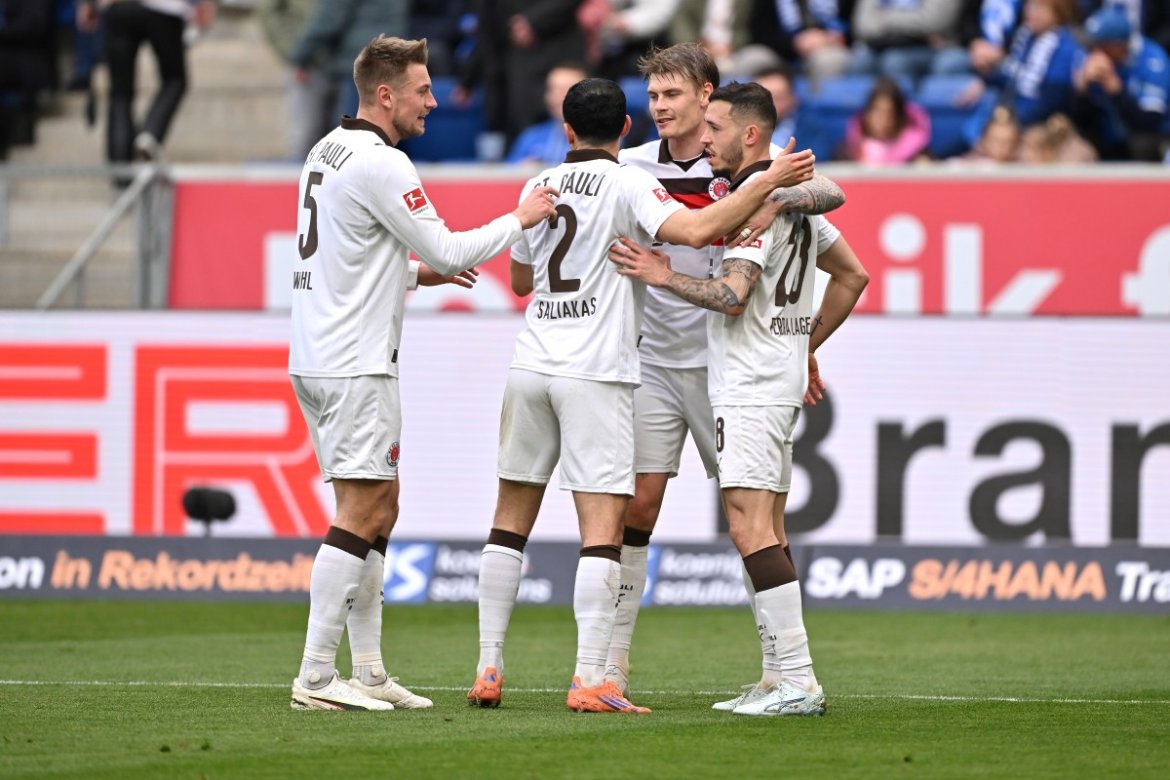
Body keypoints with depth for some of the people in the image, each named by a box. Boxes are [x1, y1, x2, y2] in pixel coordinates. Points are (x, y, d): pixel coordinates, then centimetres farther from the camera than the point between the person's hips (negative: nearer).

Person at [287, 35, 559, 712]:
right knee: (363, 512, -8)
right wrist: (520, 220, -1)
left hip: (318, 356, 10)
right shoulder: (381, 165, -16)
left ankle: (369, 672, 13)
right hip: (356, 364, -10)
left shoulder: (329, 151, 14)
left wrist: (414, 273, 19)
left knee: (380, 505, 13)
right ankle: (316, 678, -11)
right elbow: (446, 251, -13)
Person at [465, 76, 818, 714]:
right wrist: (768, 182, -18)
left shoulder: (540, 188, 11)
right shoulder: (626, 186, -6)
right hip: (595, 372, -5)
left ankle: (489, 668, 11)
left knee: (510, 519, 12)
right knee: (602, 527, -7)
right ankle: (590, 679, -16)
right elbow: (695, 231, -22)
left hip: (531, 364, 5)